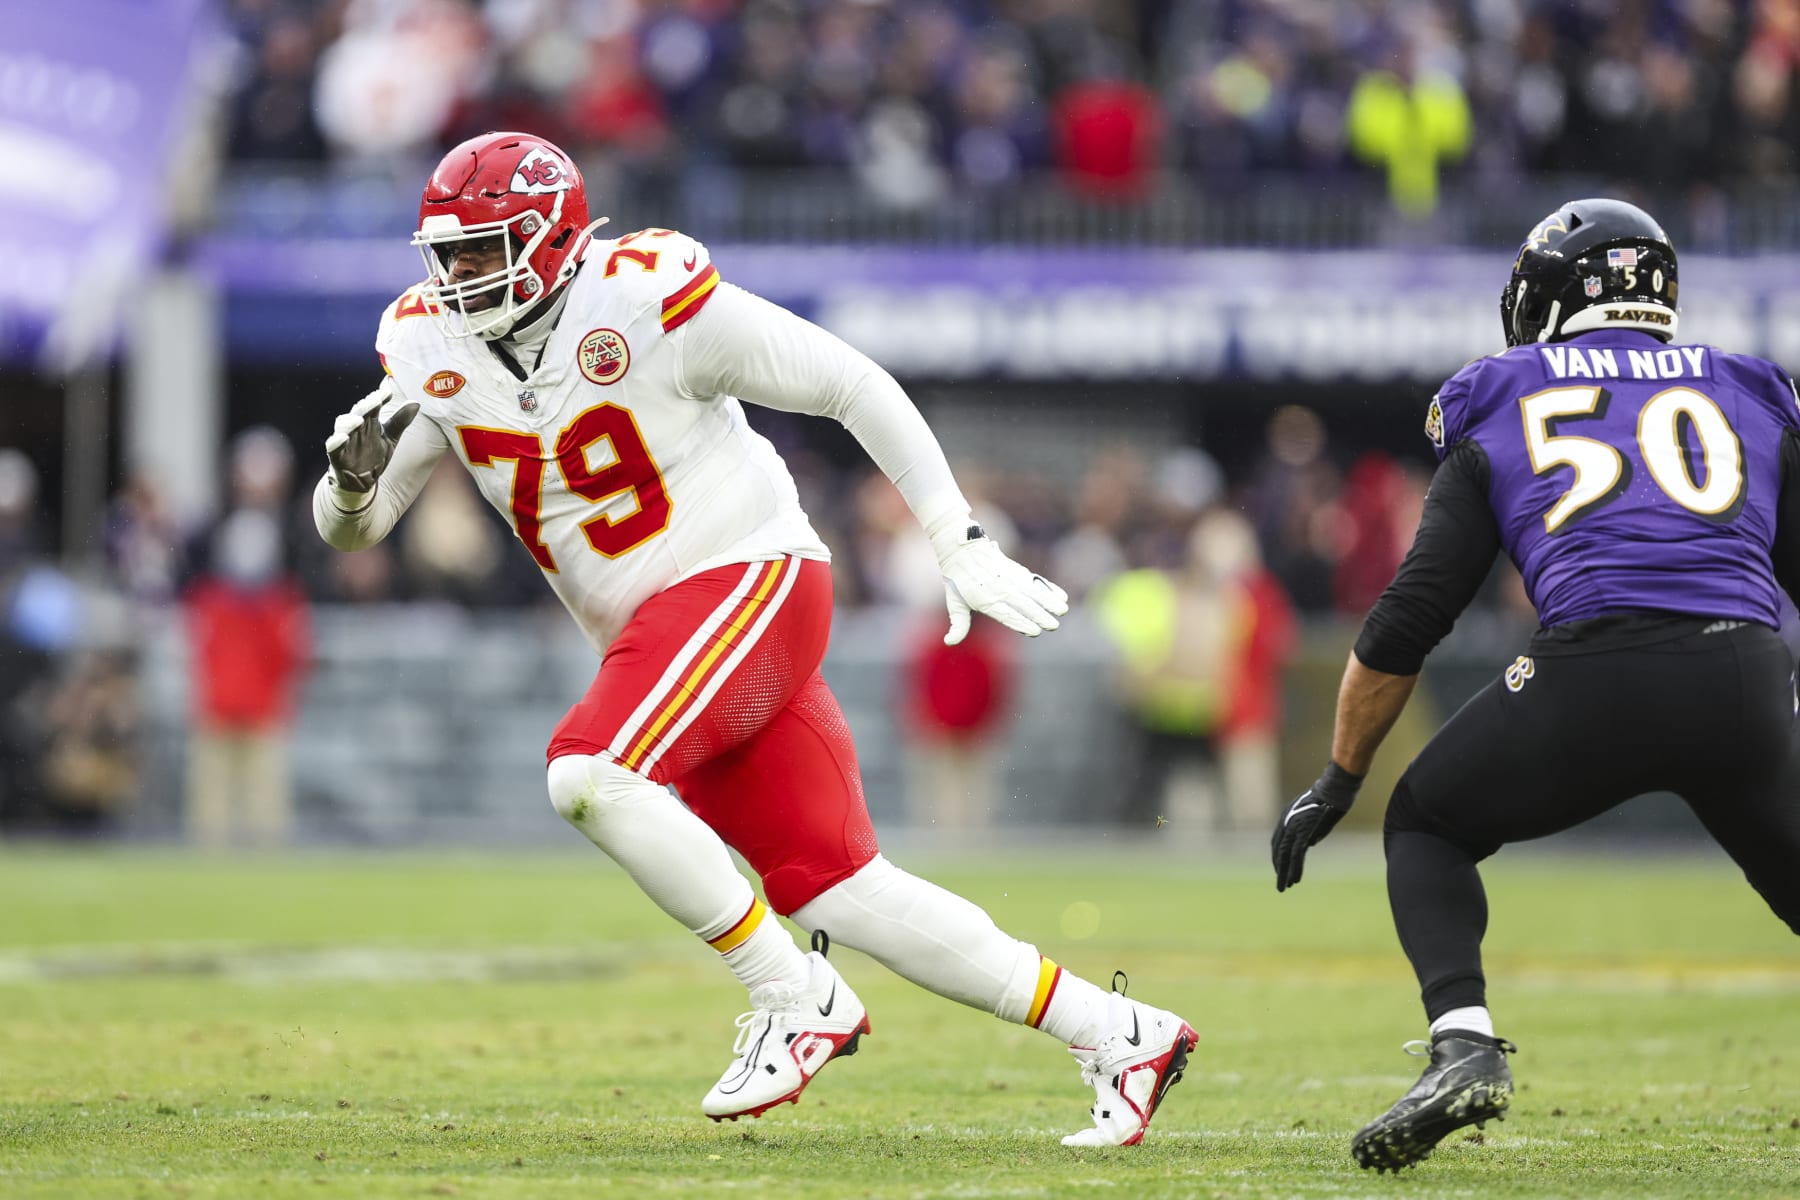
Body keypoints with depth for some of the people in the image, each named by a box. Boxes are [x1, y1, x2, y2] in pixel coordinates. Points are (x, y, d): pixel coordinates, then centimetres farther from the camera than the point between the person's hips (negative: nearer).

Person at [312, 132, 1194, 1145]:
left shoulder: (647, 299, -16)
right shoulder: (433, 348, 2)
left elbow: (854, 386, -9)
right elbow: (352, 530, 7)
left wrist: (962, 545, -11)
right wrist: (355, 474, -18)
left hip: (747, 579, -7)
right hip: (656, 630, 7)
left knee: (589, 774, -28)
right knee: (841, 898, 1)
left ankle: (796, 1000, -15)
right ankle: (1117, 1036, 10)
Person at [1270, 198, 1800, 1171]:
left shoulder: (1502, 417, 19)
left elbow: (1408, 620, 15)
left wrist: (1336, 784, 24)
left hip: (1593, 674, -2)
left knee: (1426, 826, 23)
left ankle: (1463, 1043, -1)